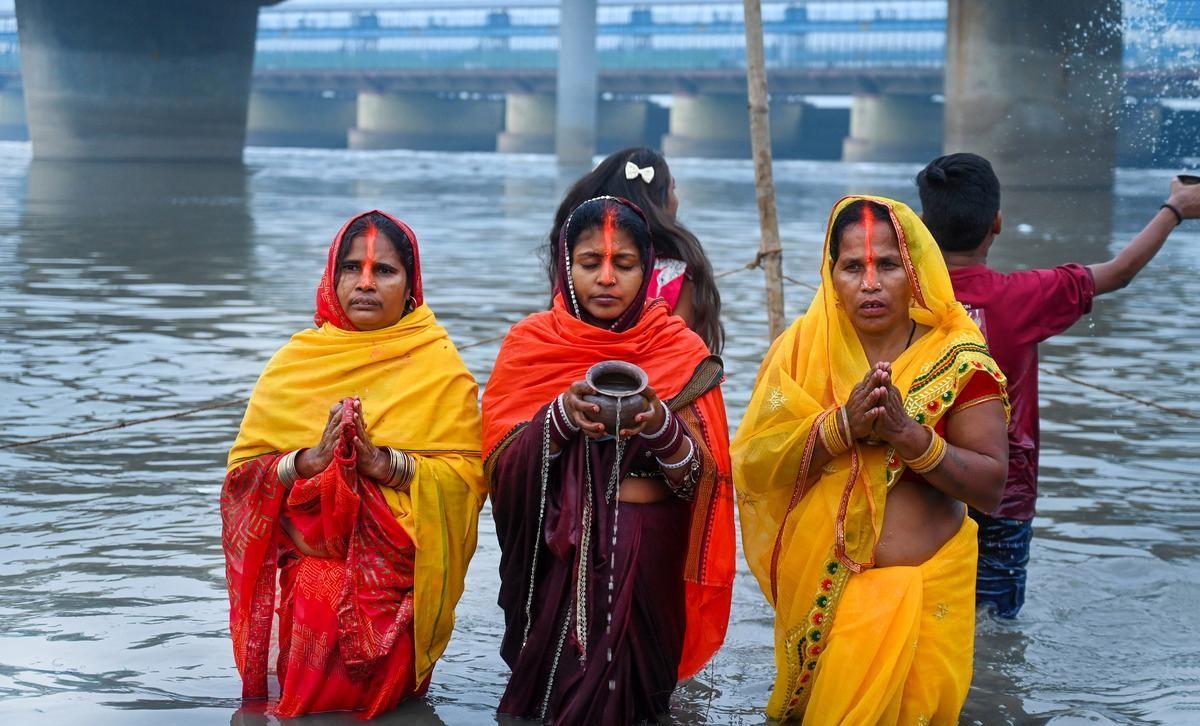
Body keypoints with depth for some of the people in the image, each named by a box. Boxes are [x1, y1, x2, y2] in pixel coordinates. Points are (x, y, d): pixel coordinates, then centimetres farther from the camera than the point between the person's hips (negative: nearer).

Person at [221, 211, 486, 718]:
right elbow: (242, 469, 2)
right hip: (305, 560, 2)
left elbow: (468, 477, -9)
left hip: (398, 577, -2)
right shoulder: (298, 359, 7)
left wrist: (388, 462, -23)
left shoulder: (439, 367, 0)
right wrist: (308, 460, -17)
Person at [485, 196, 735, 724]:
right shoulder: (531, 343, 2)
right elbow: (501, 467, -7)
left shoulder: (681, 351, 0)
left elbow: (697, 482, -7)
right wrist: (563, 416, -24)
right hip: (555, 556, 0)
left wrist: (660, 424, -26)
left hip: (648, 559, 0)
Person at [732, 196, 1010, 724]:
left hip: (923, 587, -1)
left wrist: (907, 434, -25)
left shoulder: (957, 361, -8)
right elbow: (754, 464, -9)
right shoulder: (801, 349, -2)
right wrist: (843, 424, -24)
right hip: (818, 591, 1)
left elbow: (990, 486, -11)